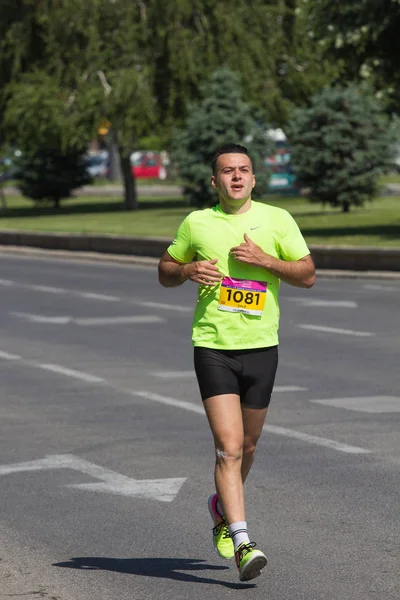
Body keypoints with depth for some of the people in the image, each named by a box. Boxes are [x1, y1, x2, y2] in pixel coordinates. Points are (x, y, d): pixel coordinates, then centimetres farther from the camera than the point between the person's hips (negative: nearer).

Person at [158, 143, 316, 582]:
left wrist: (265, 260, -15)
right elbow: (165, 272, 16)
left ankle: (222, 508, 43)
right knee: (228, 446, -14)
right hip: (213, 346, -2)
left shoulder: (277, 220, 3)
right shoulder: (196, 223, 5)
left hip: (261, 347, 2)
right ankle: (242, 544, -17)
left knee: (247, 445, 14)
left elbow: (307, 275, 1)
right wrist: (188, 271, -6)